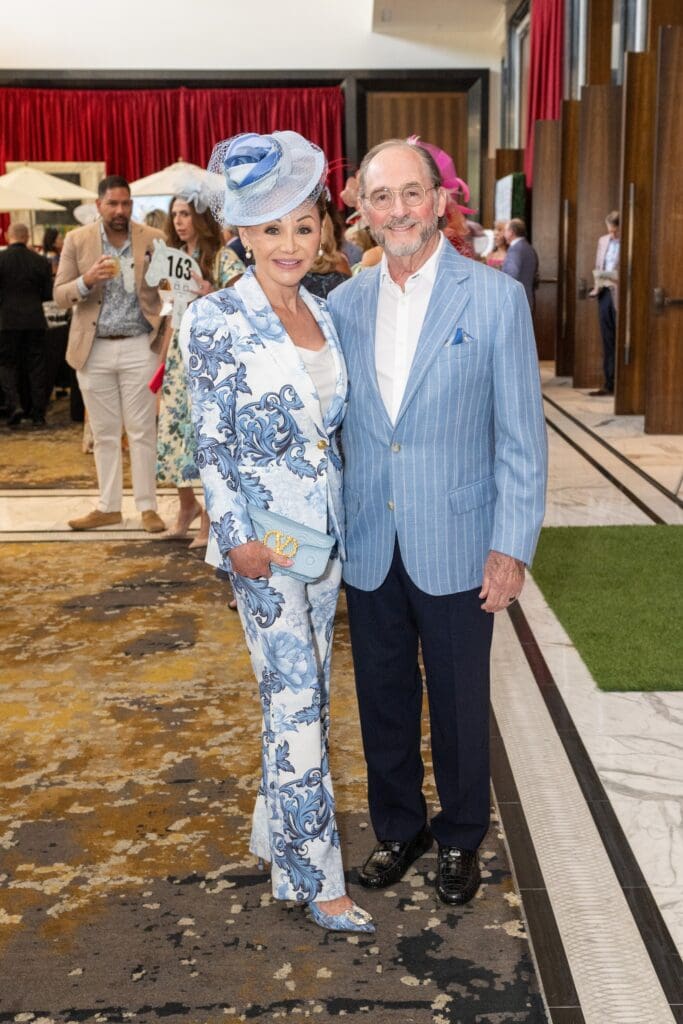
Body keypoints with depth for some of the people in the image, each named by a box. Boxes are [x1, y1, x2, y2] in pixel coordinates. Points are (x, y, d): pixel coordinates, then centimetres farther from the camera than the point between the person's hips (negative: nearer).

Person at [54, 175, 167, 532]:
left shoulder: (153, 239, -1)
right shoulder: (77, 240, 3)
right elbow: (59, 295, 2)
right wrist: (87, 280, -18)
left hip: (139, 347, -2)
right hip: (94, 349, 2)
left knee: (142, 431, 2)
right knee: (104, 433, 9)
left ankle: (148, 507, 10)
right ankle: (109, 507, 19)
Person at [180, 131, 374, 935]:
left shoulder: (322, 312, 7)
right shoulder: (216, 320, -12)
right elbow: (211, 441, -11)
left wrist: (339, 519, 12)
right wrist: (236, 537, -15)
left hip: (325, 528, 7)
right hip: (263, 535, -6)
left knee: (303, 693, 15)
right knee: (296, 702, -2)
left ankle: (279, 827, 35)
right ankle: (313, 875, 12)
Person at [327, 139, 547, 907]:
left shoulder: (497, 298, -8)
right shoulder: (343, 304, 3)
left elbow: (520, 436, -7)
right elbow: (327, 422, 9)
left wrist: (512, 547, -11)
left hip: (455, 549, -3)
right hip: (369, 548, 3)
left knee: (459, 704, 12)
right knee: (383, 699, 16)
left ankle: (460, 838, 35)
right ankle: (397, 827, 38)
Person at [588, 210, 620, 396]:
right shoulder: (603, 241, 13)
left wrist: (611, 276, -20)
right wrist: (597, 286, 7)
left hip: (619, 294, -6)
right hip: (605, 293, 6)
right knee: (607, 341, 10)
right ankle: (609, 384, 15)